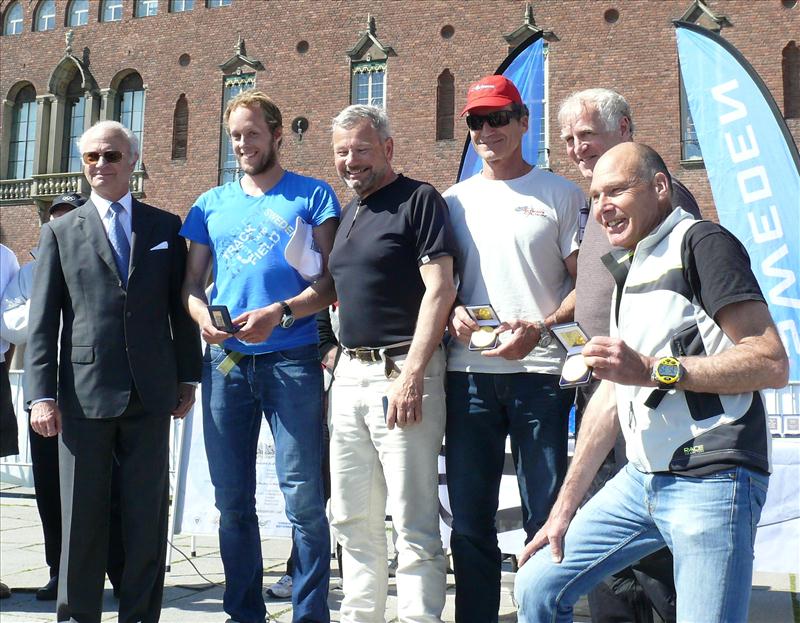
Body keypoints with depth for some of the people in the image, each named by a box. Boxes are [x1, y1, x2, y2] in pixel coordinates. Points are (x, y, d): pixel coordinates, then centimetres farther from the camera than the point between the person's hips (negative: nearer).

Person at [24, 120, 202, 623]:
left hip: (151, 393, 1)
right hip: (84, 392, 0)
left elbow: (181, 308, 11)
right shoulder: (61, 232, 9)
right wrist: (42, 394, -4)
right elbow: (43, 321, 4)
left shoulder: (166, 227, 11)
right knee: (82, 515, 6)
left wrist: (188, 378, 5)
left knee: (148, 514, 6)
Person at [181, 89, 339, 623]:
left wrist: (279, 312, -17)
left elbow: (331, 281, -1)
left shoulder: (312, 195, 5)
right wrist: (201, 315, -6)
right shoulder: (212, 204, 16)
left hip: (292, 358, -4)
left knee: (303, 498, -5)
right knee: (233, 499, 9)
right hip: (225, 360, 4)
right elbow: (192, 283, 17)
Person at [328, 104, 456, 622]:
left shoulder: (419, 199, -5)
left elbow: (440, 290, -14)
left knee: (413, 522, -4)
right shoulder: (349, 215, 19)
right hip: (350, 373, 8)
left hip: (401, 371, -8)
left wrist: (412, 374, -20)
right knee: (353, 519, 13)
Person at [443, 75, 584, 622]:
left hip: (540, 374, -3)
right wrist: (451, 314, -5)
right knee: (470, 520, 8)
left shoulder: (561, 195, 5)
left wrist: (540, 329, -15)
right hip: (468, 375, 3)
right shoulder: (454, 200, 15)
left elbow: (586, 284, 2)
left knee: (546, 517, 2)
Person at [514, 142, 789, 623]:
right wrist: (565, 506, 15)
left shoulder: (702, 243, -7)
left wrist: (654, 370, -19)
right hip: (641, 477, 9)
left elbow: (773, 363, -16)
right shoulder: (629, 268, 19)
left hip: (710, 481, -8)